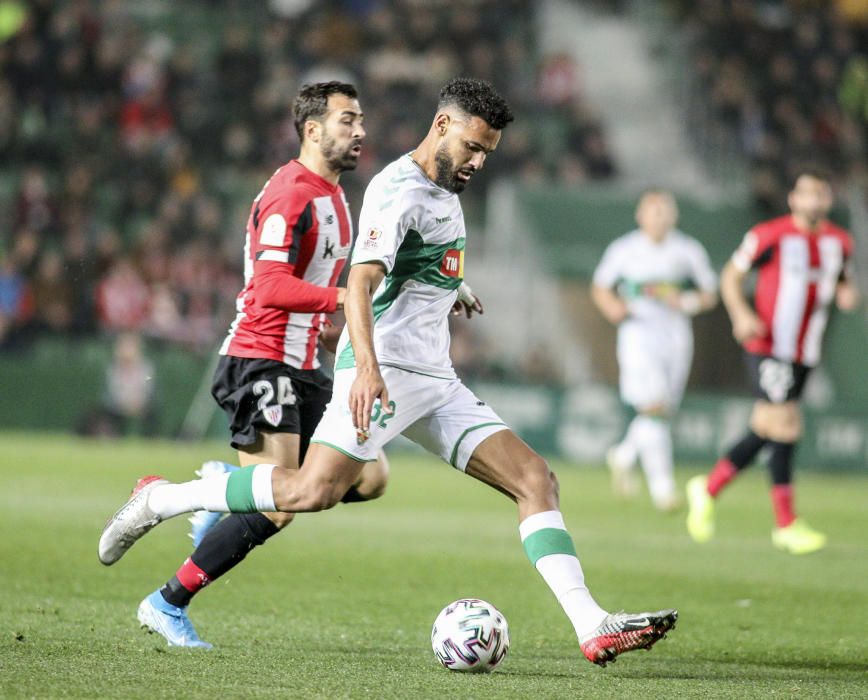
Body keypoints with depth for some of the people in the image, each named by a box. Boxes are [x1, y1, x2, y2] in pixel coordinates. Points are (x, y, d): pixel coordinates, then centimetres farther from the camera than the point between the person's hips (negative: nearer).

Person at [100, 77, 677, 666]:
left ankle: (593, 627, -12)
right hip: (385, 369, -9)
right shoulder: (400, 191, -11)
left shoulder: (445, 190, 19)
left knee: (536, 479, -4)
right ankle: (161, 500, -5)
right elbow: (360, 283, -25)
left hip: (434, 378, 9)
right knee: (313, 491, -23)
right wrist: (367, 368, -37)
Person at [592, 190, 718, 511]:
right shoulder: (623, 250, 2)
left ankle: (623, 455, 35)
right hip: (638, 332, -3)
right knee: (653, 407, -17)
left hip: (676, 336, 3)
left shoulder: (689, 251, 6)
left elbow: (709, 294, 11)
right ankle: (662, 484, -16)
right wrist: (612, 307, -8)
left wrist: (685, 302, -9)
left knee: (664, 411, 7)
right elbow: (600, 287, 13)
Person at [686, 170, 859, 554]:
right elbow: (731, 274, 0)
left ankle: (708, 488, 27)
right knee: (784, 427, -12)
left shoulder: (839, 242, 9)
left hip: (804, 354, 6)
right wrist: (742, 314, -15)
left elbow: (844, 282, 24)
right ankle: (786, 524, -5)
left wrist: (848, 294, -1)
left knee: (765, 430, 9)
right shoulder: (770, 235, -8)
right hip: (768, 347, -6)